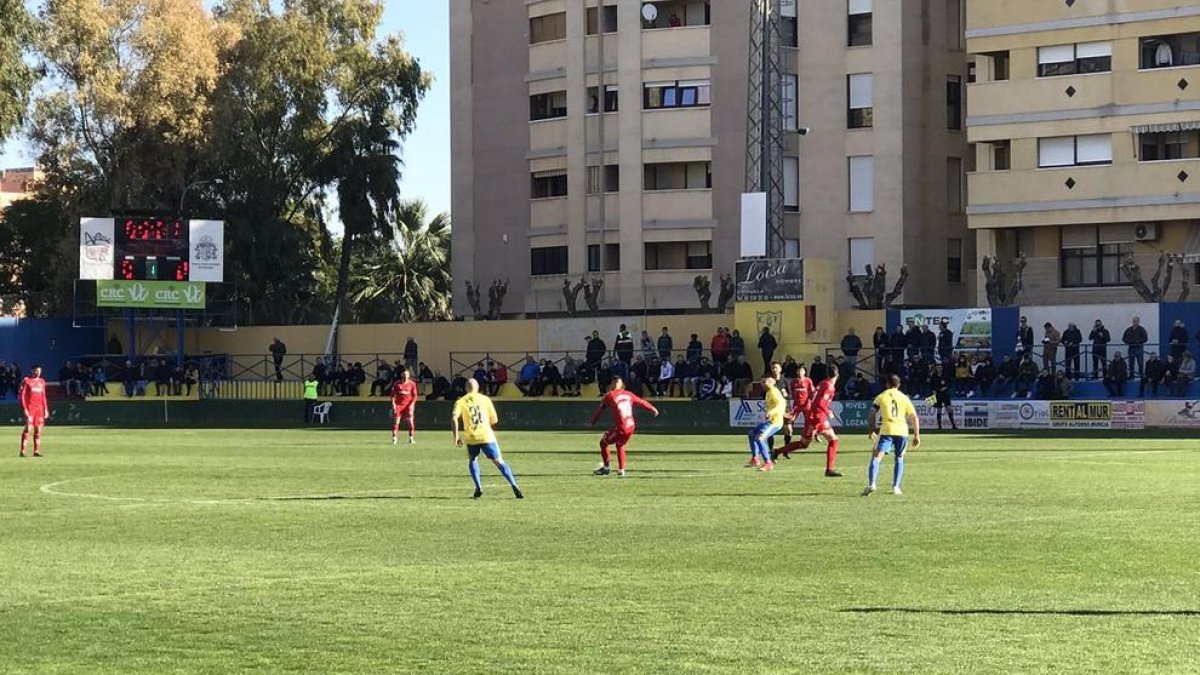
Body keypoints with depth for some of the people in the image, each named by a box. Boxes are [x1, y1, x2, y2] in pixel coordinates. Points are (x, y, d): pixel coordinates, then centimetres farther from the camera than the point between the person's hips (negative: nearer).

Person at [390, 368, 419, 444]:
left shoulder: (412, 384, 2)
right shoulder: (397, 383, 3)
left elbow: (414, 395, 3)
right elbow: (393, 394, 5)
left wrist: (412, 404, -8)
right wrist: (393, 404, -5)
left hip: (408, 405, 0)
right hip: (398, 404, 0)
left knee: (411, 421, -3)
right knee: (395, 421, -7)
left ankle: (411, 438, 7)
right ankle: (394, 439, -5)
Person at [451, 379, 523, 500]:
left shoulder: (461, 402, 6)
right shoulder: (485, 399, 8)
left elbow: (454, 418, -10)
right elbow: (494, 420, 10)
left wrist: (456, 436, -6)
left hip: (471, 438, 0)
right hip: (487, 436, 0)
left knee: (472, 460, 25)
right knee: (499, 462, 4)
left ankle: (478, 487, 7)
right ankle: (514, 486, -12)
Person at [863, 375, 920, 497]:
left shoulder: (881, 397, 11)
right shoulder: (905, 398, 15)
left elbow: (871, 414, 3)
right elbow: (914, 417, 10)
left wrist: (871, 431, 11)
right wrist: (917, 435, 12)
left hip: (886, 430, -2)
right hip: (902, 431, 2)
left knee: (876, 457, -5)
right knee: (899, 459, 21)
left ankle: (871, 484, -25)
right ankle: (896, 487, 14)